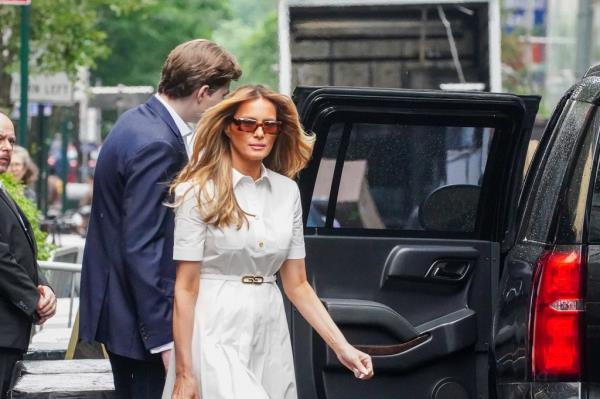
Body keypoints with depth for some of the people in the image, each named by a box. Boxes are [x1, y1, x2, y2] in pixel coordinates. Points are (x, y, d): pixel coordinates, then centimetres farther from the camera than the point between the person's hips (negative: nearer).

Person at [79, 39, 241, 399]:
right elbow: (141, 248, -24)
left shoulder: (140, 122, 10)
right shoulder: (156, 144, -21)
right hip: (144, 316, -11)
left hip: (118, 310, 11)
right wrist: (165, 338, -23)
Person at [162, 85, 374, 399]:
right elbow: (185, 287, -7)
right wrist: (184, 373, -11)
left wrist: (341, 346, 5)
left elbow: (296, 284, 12)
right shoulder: (200, 192, -6)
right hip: (217, 335, -5)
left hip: (270, 336, 5)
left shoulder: (287, 191, 8)